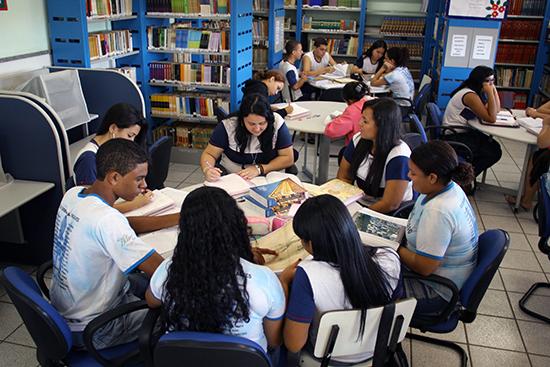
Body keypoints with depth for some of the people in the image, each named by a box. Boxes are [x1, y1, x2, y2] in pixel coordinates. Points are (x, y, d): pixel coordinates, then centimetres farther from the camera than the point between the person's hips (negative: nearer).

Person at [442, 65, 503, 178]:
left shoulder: (476, 92, 9)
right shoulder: (470, 95, -21)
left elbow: (496, 110, 8)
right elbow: (491, 119, -24)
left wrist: (493, 89, 0)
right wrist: (490, 93, -23)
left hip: (462, 132, 10)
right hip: (453, 136, -10)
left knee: (495, 148, -1)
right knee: (493, 153, -10)